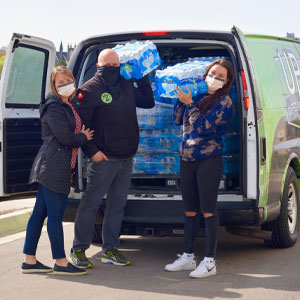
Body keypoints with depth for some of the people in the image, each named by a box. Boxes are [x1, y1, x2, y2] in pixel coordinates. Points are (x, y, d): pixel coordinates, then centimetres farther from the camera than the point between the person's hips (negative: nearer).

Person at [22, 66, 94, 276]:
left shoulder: (69, 106, 20)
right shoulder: (54, 107, -10)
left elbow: (74, 131, 24)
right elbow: (65, 137, -16)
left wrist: (82, 136, 4)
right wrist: (84, 138, -1)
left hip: (52, 168, 10)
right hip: (54, 167, -10)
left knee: (40, 213, 11)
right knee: (55, 215, -5)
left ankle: (30, 260, 16)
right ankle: (61, 263, 0)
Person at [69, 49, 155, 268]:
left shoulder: (127, 86, 12)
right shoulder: (90, 89, -8)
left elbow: (148, 102, 23)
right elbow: (80, 123, -10)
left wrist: (142, 77, 12)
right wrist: (92, 151, -16)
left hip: (126, 158, 7)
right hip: (104, 158, -7)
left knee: (117, 204, 11)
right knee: (91, 203, -2)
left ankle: (110, 249, 19)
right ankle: (78, 250, 7)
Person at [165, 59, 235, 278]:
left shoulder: (224, 103, -6)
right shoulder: (198, 96, 13)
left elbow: (203, 127, -15)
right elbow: (178, 120, 15)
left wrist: (189, 103, -11)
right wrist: (182, 98, 8)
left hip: (209, 161, -6)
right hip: (187, 161, 7)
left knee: (208, 211, -5)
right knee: (190, 211, 12)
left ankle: (210, 262, 0)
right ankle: (188, 257, 22)